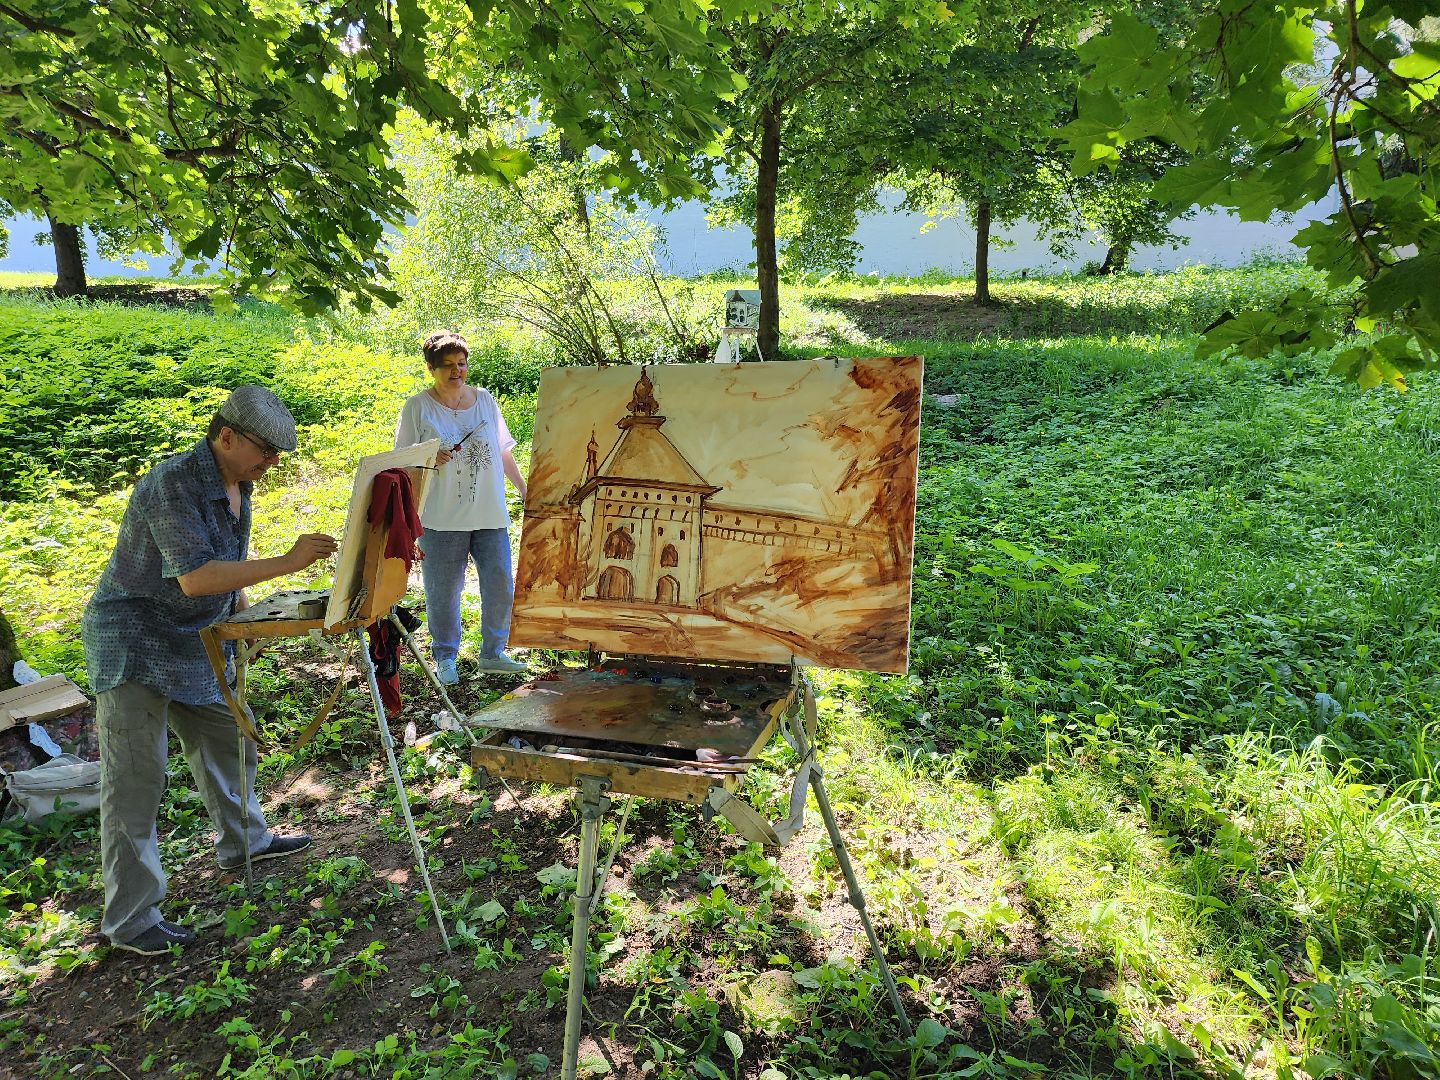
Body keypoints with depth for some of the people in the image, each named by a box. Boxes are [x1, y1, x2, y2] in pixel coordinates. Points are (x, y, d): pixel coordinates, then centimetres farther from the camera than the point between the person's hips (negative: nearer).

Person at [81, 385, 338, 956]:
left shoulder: (237, 485, 3)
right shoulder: (173, 484, -25)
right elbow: (194, 577, -33)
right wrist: (286, 562, -35)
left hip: (193, 641, 9)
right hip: (133, 645, -9)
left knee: (225, 742, 19)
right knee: (135, 779, -4)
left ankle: (244, 840, 40)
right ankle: (129, 919, 6)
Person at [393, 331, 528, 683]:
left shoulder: (485, 400, 9)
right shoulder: (417, 407, -2)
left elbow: (503, 452, 15)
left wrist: (525, 489, 13)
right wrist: (430, 459, -18)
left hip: (490, 515, 3)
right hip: (442, 518, -3)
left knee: (501, 584, 5)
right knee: (443, 591, 5)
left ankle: (492, 653, 22)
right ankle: (445, 658, 23)